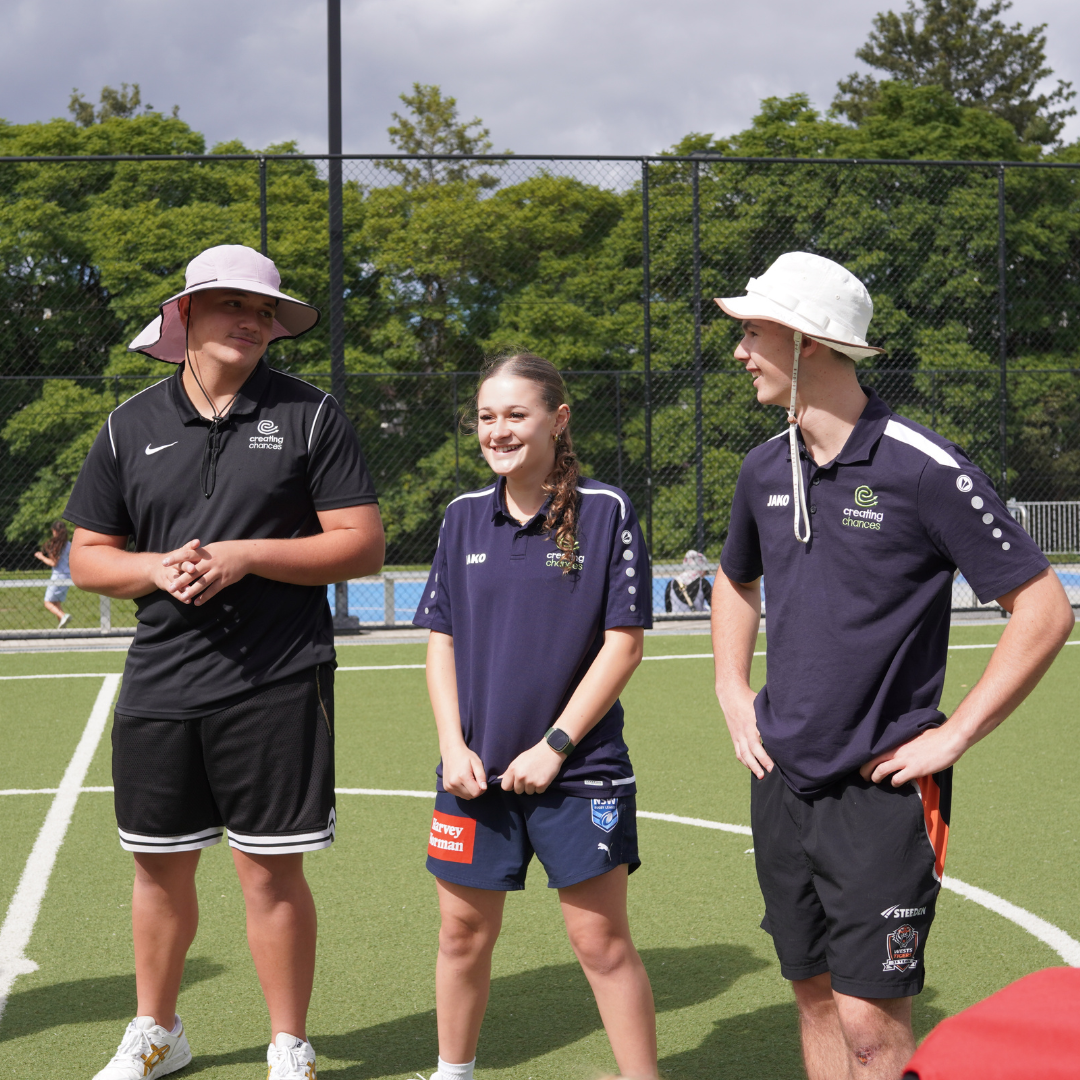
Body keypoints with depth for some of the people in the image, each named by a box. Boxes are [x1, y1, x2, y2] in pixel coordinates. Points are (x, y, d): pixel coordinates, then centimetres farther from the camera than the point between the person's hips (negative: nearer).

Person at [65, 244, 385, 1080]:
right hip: (159, 683, 3)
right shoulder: (132, 427, 9)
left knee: (272, 871, 0)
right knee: (160, 868, 12)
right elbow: (88, 558, 11)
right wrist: (156, 567, -10)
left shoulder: (311, 415, 1)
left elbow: (363, 546, -4)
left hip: (277, 686, -3)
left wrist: (245, 555, -14)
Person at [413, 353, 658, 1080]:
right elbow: (442, 642, 9)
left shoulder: (606, 511, -7)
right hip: (477, 768, 4)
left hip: (578, 767, -4)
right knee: (464, 933, 12)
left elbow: (623, 643, -8)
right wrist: (453, 746, -3)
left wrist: (554, 747, -12)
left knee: (602, 939, -1)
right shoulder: (464, 518, 6)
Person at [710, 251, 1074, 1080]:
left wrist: (953, 737, -13)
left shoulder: (925, 469, -14)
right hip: (783, 780, 6)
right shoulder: (766, 469, 7)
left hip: (881, 788, -6)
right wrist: (733, 692, 15)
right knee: (816, 997, 13)